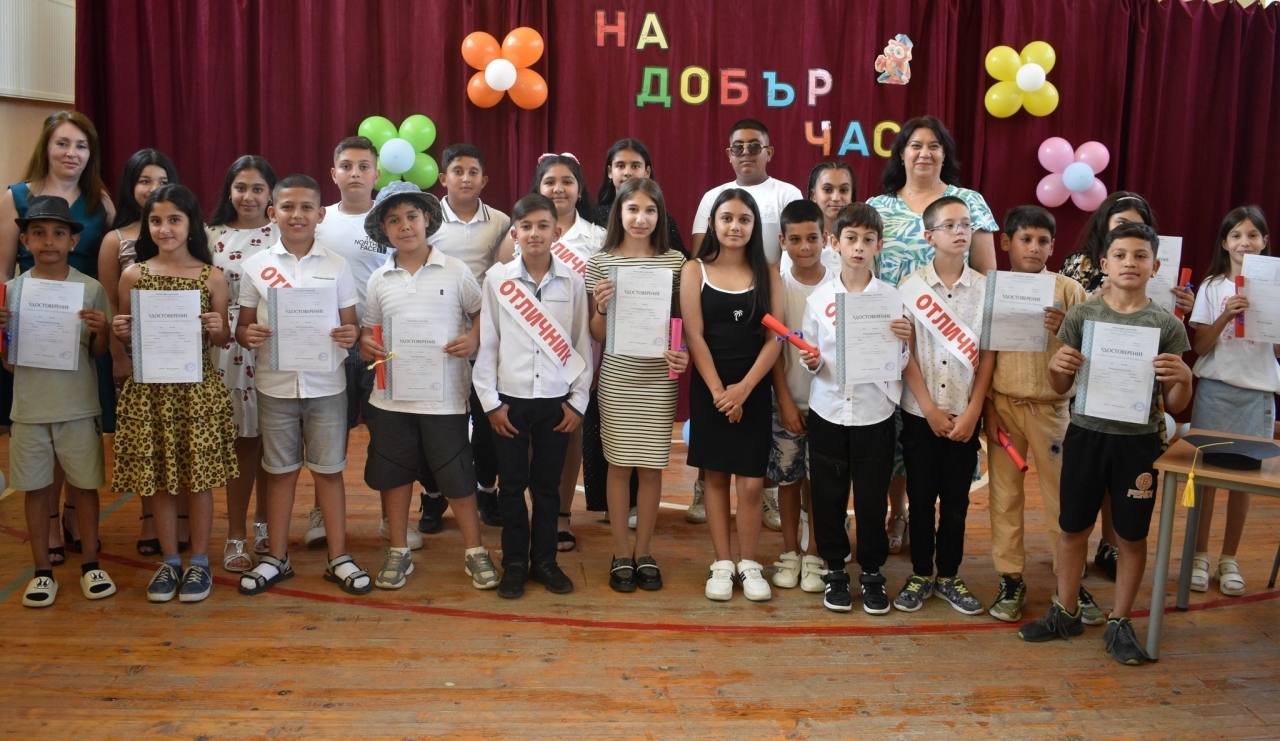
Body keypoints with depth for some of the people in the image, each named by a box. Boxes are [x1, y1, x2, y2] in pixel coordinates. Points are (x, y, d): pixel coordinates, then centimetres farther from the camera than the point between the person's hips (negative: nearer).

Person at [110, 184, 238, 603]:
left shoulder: (211, 277, 0)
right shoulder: (133, 275, 3)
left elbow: (221, 342, 7)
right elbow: (128, 344, 9)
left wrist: (218, 328, -14)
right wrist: (120, 335, -12)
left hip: (197, 388, -1)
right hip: (149, 390, 1)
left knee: (199, 475, 5)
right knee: (158, 477, 9)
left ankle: (199, 562, 21)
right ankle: (169, 561, 25)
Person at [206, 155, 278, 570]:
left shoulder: (283, 236, 2)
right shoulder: (213, 236, 6)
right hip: (231, 349, 0)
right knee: (241, 438, 2)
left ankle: (264, 525, 25)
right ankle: (235, 535, 12)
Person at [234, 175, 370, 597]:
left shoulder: (336, 267, 2)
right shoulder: (255, 267, 2)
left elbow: (350, 324, 6)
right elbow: (242, 326, 6)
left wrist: (351, 335, -17)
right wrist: (248, 335, -16)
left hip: (326, 385, 0)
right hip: (275, 386, 1)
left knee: (329, 469, 8)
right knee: (280, 471, 11)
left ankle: (339, 558, 18)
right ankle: (277, 558, 24)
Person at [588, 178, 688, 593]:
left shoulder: (674, 262, 3)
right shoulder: (600, 263, 1)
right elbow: (596, 336, 3)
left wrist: (683, 353, -10)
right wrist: (602, 308, -16)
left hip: (660, 377, 1)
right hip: (617, 376, -1)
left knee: (652, 465, 6)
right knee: (619, 464, 6)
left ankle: (643, 553, 20)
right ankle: (621, 554, 19)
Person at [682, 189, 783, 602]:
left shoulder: (768, 274, 4)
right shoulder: (695, 271, 1)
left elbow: (775, 338, -2)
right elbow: (694, 336, -5)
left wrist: (744, 388, -12)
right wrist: (717, 390, -12)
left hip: (754, 389, 0)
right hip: (708, 388, 0)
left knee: (752, 482, 0)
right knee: (716, 476, 7)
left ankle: (749, 564, 15)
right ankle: (721, 564, 17)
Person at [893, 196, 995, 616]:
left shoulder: (985, 288, 0)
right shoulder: (911, 287, -3)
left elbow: (988, 355, 0)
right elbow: (905, 354, -5)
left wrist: (972, 412, -7)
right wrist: (930, 409, -10)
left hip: (965, 414, 1)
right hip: (920, 412, -1)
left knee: (956, 500, 9)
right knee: (921, 498, 8)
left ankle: (948, 576, 23)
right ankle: (920, 575, 21)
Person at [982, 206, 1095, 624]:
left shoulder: (1069, 290, 0)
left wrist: (1065, 330, -19)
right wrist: (988, 407, -3)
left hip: (1052, 406, 0)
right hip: (1004, 405, 0)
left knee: (1063, 494, 5)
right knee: (1005, 494, 7)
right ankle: (1010, 579, 18)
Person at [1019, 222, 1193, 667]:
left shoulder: (1167, 325, -2)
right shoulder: (1081, 316, -1)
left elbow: (1175, 406, 2)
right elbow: (1060, 388, 6)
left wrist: (1183, 379, -19)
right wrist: (1056, 367, -16)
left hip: (1138, 441, 0)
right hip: (1086, 434, 1)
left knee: (1132, 535, 9)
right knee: (1073, 528, 10)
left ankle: (1119, 622, 26)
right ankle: (1066, 613, 27)